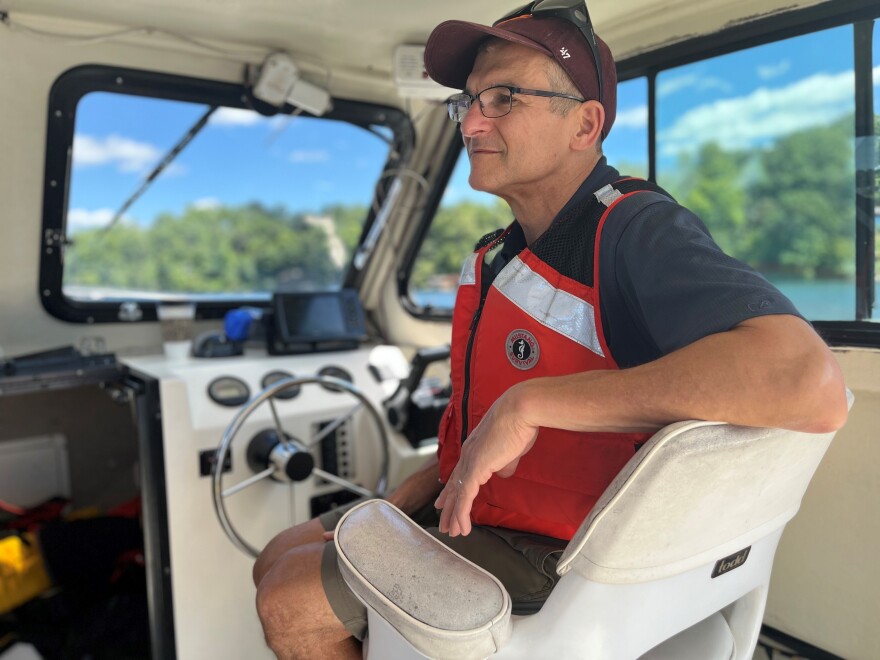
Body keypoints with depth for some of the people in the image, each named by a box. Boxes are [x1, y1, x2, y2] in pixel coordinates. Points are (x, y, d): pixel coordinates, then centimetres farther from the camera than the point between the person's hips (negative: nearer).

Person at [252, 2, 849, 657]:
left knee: (289, 603, -5)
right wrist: (414, 491, 4)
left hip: (550, 556, -8)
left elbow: (812, 384, -39)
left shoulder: (638, 230, -23)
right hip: (467, 511, 8)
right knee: (279, 562, 15)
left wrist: (529, 404, -36)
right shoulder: (499, 255, 6)